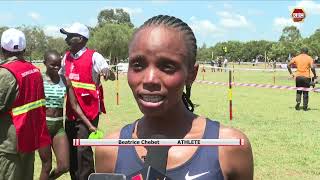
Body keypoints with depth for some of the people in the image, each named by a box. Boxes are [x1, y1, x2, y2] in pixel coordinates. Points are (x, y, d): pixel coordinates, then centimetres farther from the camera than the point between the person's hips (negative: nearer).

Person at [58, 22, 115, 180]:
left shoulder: (93, 57, -10)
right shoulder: (66, 57, 9)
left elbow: (112, 77, -14)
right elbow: (61, 78, 22)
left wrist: (107, 72, -36)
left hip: (89, 112, -7)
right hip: (71, 112, 7)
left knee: (83, 150, -6)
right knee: (71, 150, 14)